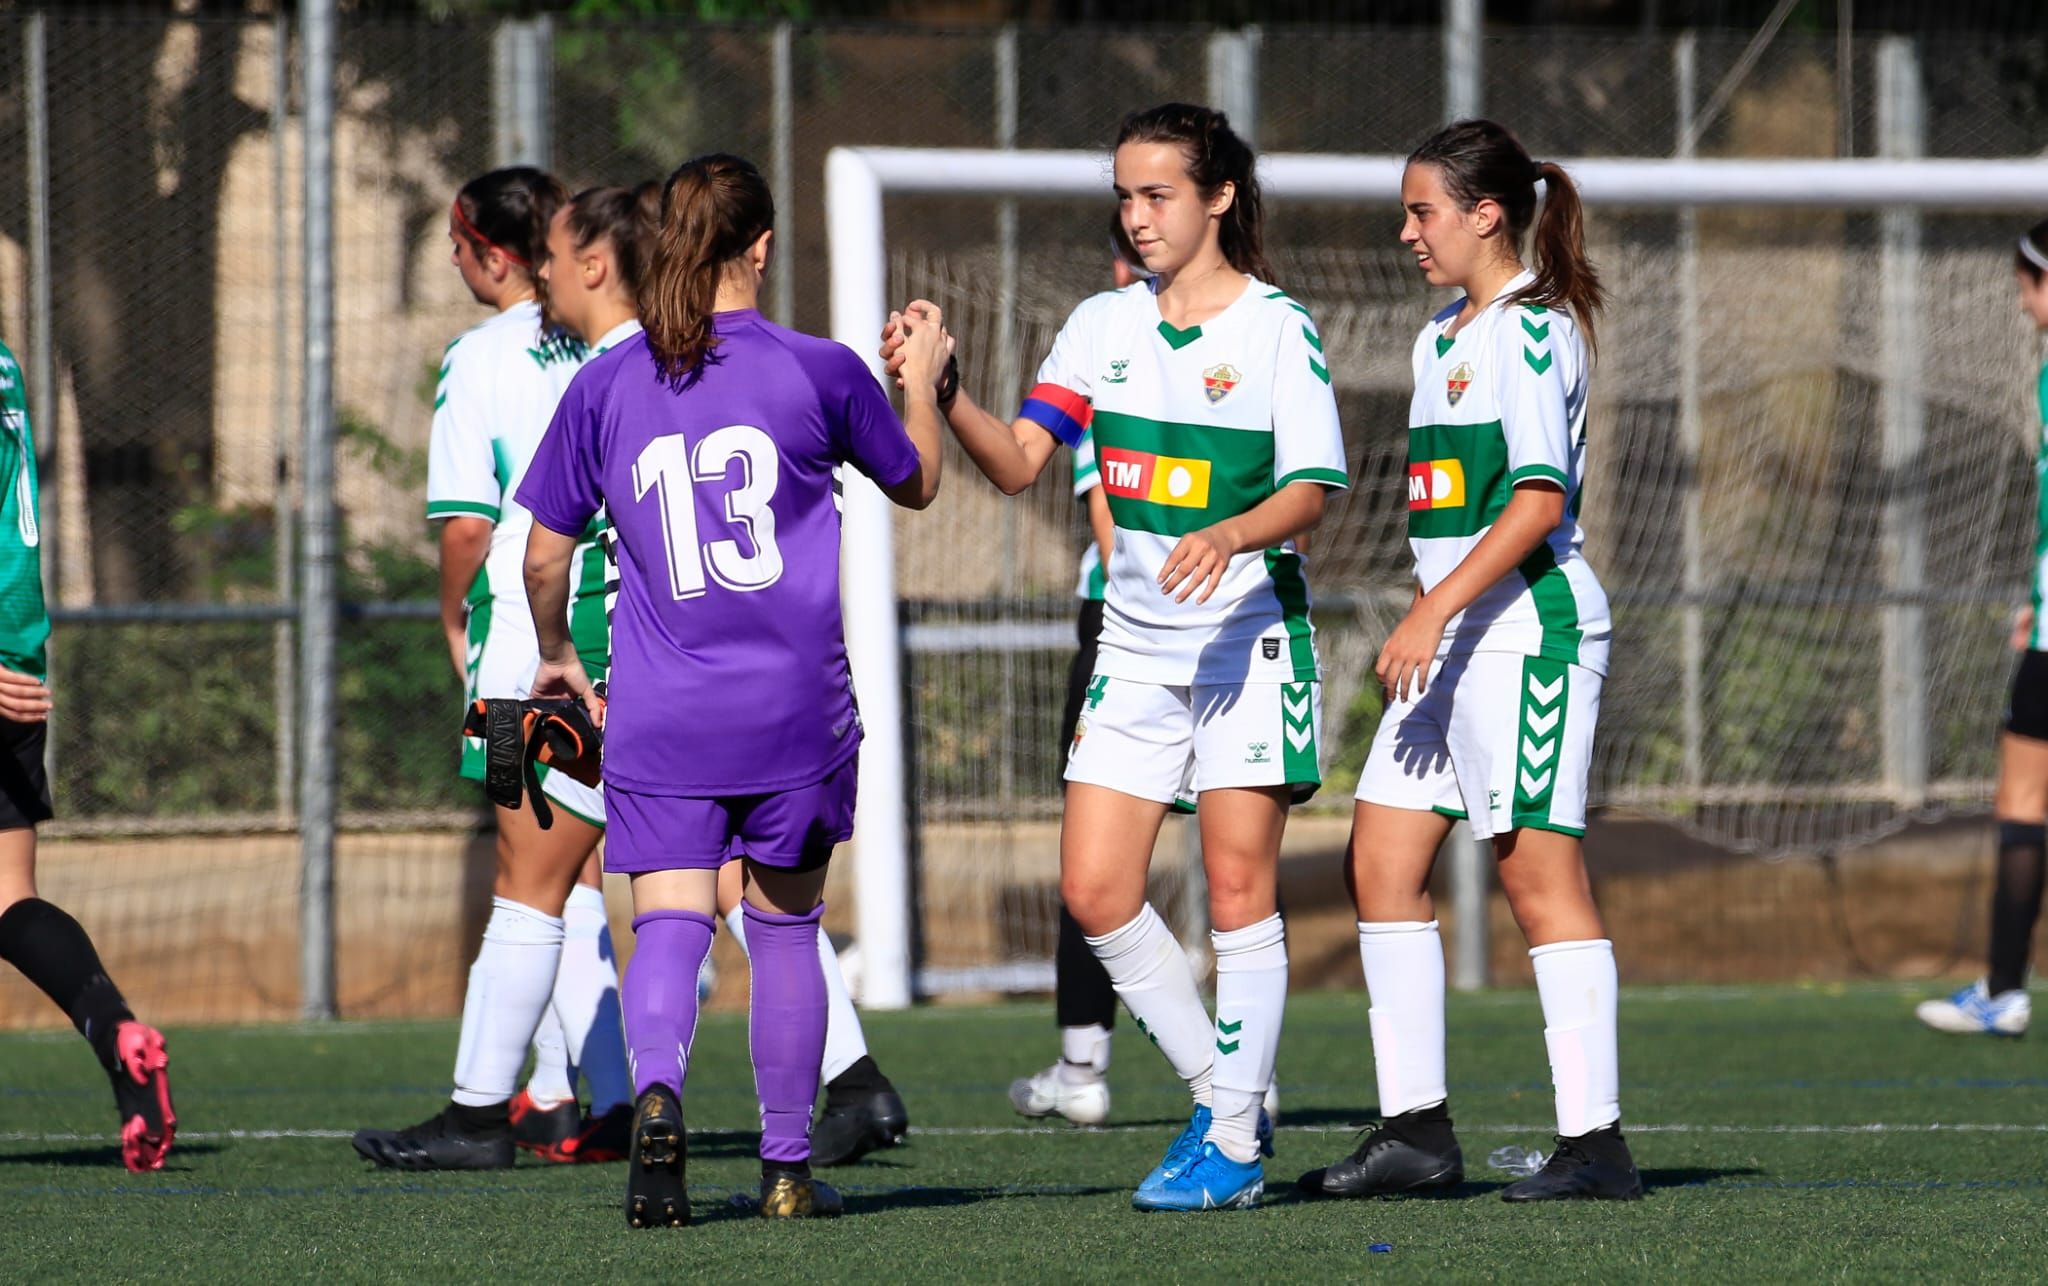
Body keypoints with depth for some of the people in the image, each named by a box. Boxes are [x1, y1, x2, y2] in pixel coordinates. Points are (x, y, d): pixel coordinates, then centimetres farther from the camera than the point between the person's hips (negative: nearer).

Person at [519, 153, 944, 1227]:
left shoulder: (604, 386, 2)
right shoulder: (819, 372, -2)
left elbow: (546, 553, 8)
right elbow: (916, 483, 16)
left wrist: (555, 653, 26)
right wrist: (922, 380, 35)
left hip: (657, 715, 0)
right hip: (797, 705, 0)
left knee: (669, 922, -3)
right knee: (785, 925, 14)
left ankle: (656, 1087, -33)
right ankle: (788, 1166, 19)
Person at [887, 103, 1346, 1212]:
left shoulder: (1278, 330, -6)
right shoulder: (1103, 327, 8)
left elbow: (1309, 493, -11)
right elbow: (1018, 462, 2)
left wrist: (1228, 535, -30)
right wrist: (944, 392, -14)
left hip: (1249, 636, -5)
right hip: (1135, 647, 5)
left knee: (1238, 884, -6)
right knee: (1094, 889, -2)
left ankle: (1235, 1141, 1)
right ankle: (1225, 1097, 13)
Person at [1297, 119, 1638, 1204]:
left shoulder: (1532, 331, -11)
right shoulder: (1442, 339, 18)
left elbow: (1540, 499, -19)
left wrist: (1435, 610, -23)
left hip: (1528, 626, -10)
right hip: (1453, 637, 10)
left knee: (1538, 872, -9)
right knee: (1381, 863, 5)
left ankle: (1595, 1142, -7)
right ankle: (1415, 1129, 8)